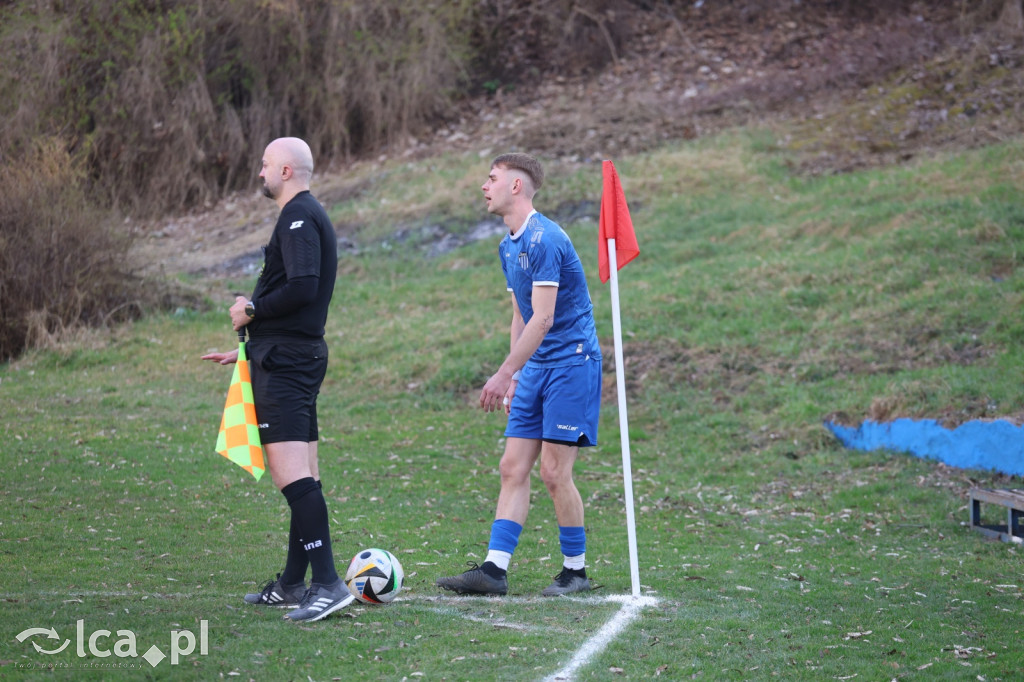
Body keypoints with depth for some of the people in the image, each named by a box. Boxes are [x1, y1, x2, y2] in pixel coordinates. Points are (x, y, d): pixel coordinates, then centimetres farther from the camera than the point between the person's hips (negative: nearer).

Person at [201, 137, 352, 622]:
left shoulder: (298, 217, -12)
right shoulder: (306, 216, 21)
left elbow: (302, 287, -25)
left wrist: (251, 310, -11)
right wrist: (248, 349, 27)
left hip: (284, 363, -11)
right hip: (298, 356, 11)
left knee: (291, 474, -17)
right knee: (303, 476, 13)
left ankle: (327, 583, -22)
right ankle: (293, 584, 20)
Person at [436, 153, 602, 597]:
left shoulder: (545, 239, -17)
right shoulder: (508, 247, 13)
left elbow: (542, 319, -22)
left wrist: (504, 374, -23)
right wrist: (514, 378, 18)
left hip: (571, 361, -9)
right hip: (535, 367, 9)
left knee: (554, 472, -6)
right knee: (513, 468, 2)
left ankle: (575, 571, 7)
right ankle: (494, 569, 0)